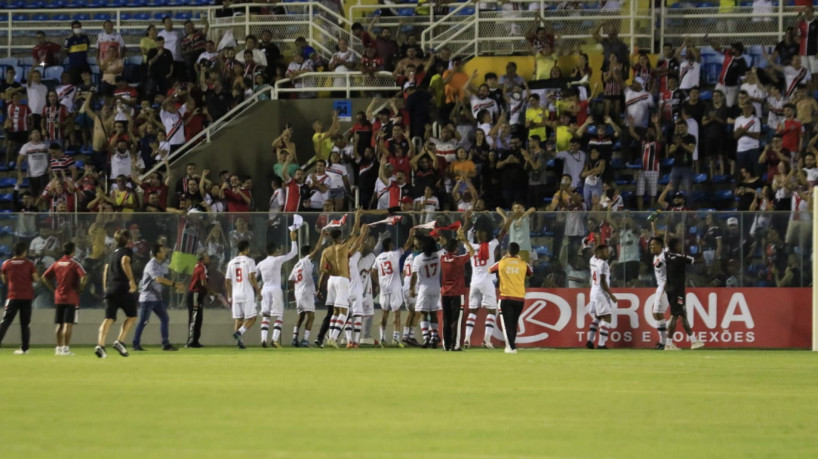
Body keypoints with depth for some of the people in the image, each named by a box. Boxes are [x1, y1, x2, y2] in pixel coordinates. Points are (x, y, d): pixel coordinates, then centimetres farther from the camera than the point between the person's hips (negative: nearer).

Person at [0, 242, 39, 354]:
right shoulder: (29, 264, -2)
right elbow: (36, 279, -2)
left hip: (12, 297, 0)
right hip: (27, 297, 0)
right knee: (25, 324, 7)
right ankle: (24, 348, 5)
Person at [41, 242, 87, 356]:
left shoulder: (56, 264, 8)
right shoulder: (74, 264, -8)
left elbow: (44, 277, 8)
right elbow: (84, 277, -21)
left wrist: (53, 288, 10)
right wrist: (80, 289, -8)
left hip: (58, 298, 5)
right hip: (71, 298, -5)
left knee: (59, 324, 11)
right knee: (68, 324, -5)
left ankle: (59, 348, 13)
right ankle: (66, 348, -9)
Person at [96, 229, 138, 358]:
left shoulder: (112, 253, 21)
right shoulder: (127, 251, 1)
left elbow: (105, 271, 24)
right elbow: (125, 262, -19)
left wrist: (106, 288, 31)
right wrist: (132, 280, -22)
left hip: (110, 289, 6)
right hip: (123, 289, -6)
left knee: (109, 318, -4)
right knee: (131, 316, 11)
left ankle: (100, 344, -23)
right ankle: (120, 341, -4)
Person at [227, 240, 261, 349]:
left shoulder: (231, 262, 11)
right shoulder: (249, 261, -4)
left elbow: (227, 281, 11)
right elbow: (252, 277, -14)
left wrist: (229, 296, 19)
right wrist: (258, 292, -8)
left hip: (235, 294, 5)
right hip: (247, 294, -5)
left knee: (239, 318, 10)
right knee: (251, 318, -1)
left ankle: (238, 341, 2)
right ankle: (239, 333, -23)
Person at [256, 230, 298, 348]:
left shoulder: (261, 264, 9)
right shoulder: (278, 260, -4)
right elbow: (293, 252, 1)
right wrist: (293, 239, 11)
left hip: (265, 290, 4)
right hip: (275, 289, -4)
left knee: (265, 316, 5)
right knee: (279, 316, 2)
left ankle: (263, 339, -7)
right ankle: (275, 339, -12)